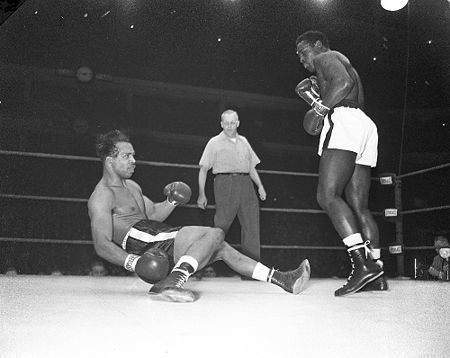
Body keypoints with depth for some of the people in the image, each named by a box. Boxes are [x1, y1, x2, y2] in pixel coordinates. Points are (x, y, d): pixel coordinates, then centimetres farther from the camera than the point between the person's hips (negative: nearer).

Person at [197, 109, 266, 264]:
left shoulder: (243, 141, 22)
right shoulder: (214, 142, 9)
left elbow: (251, 167, 26)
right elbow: (203, 169, 6)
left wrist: (260, 186, 13)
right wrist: (201, 193, -3)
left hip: (245, 183, 4)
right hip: (225, 182, -4)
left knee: (251, 223, -2)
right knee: (222, 224, -9)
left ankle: (253, 262, 2)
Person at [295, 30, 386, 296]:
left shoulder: (326, 57, 9)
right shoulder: (347, 66, 37)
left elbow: (342, 83, -13)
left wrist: (320, 109, -8)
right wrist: (316, 99, 24)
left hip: (344, 121, -10)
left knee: (328, 195, -20)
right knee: (358, 206, 3)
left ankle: (362, 262, -31)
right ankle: (377, 273, -2)